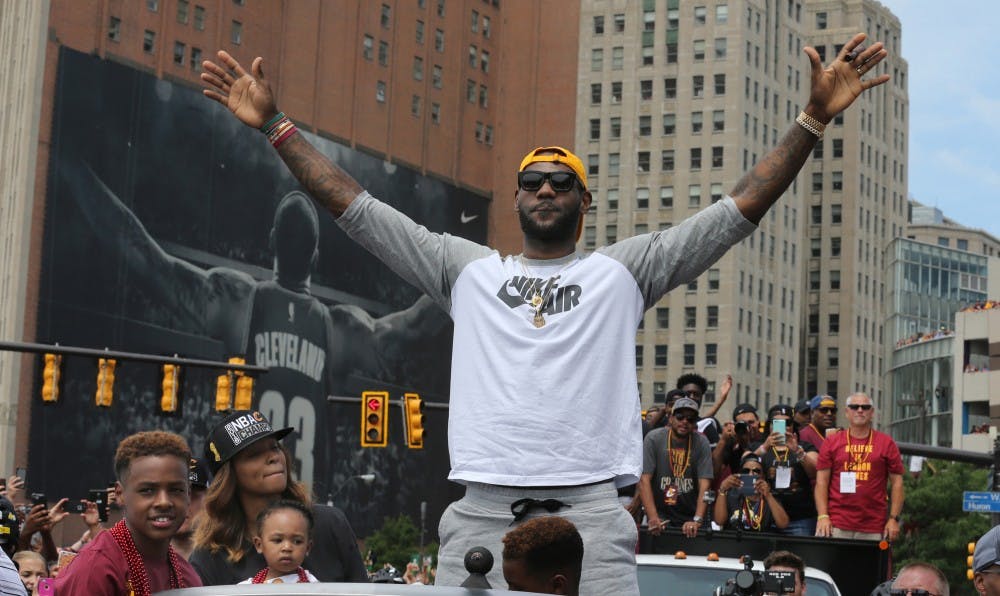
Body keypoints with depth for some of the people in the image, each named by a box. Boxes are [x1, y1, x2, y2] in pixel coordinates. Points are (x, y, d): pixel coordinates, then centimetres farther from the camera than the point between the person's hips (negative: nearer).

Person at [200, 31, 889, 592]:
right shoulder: (468, 268, 19)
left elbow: (742, 209, 11)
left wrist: (813, 119, 4)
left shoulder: (623, 269, 16)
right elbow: (355, 207, 19)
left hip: (591, 504, -1)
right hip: (482, 504, 1)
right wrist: (275, 124, 16)